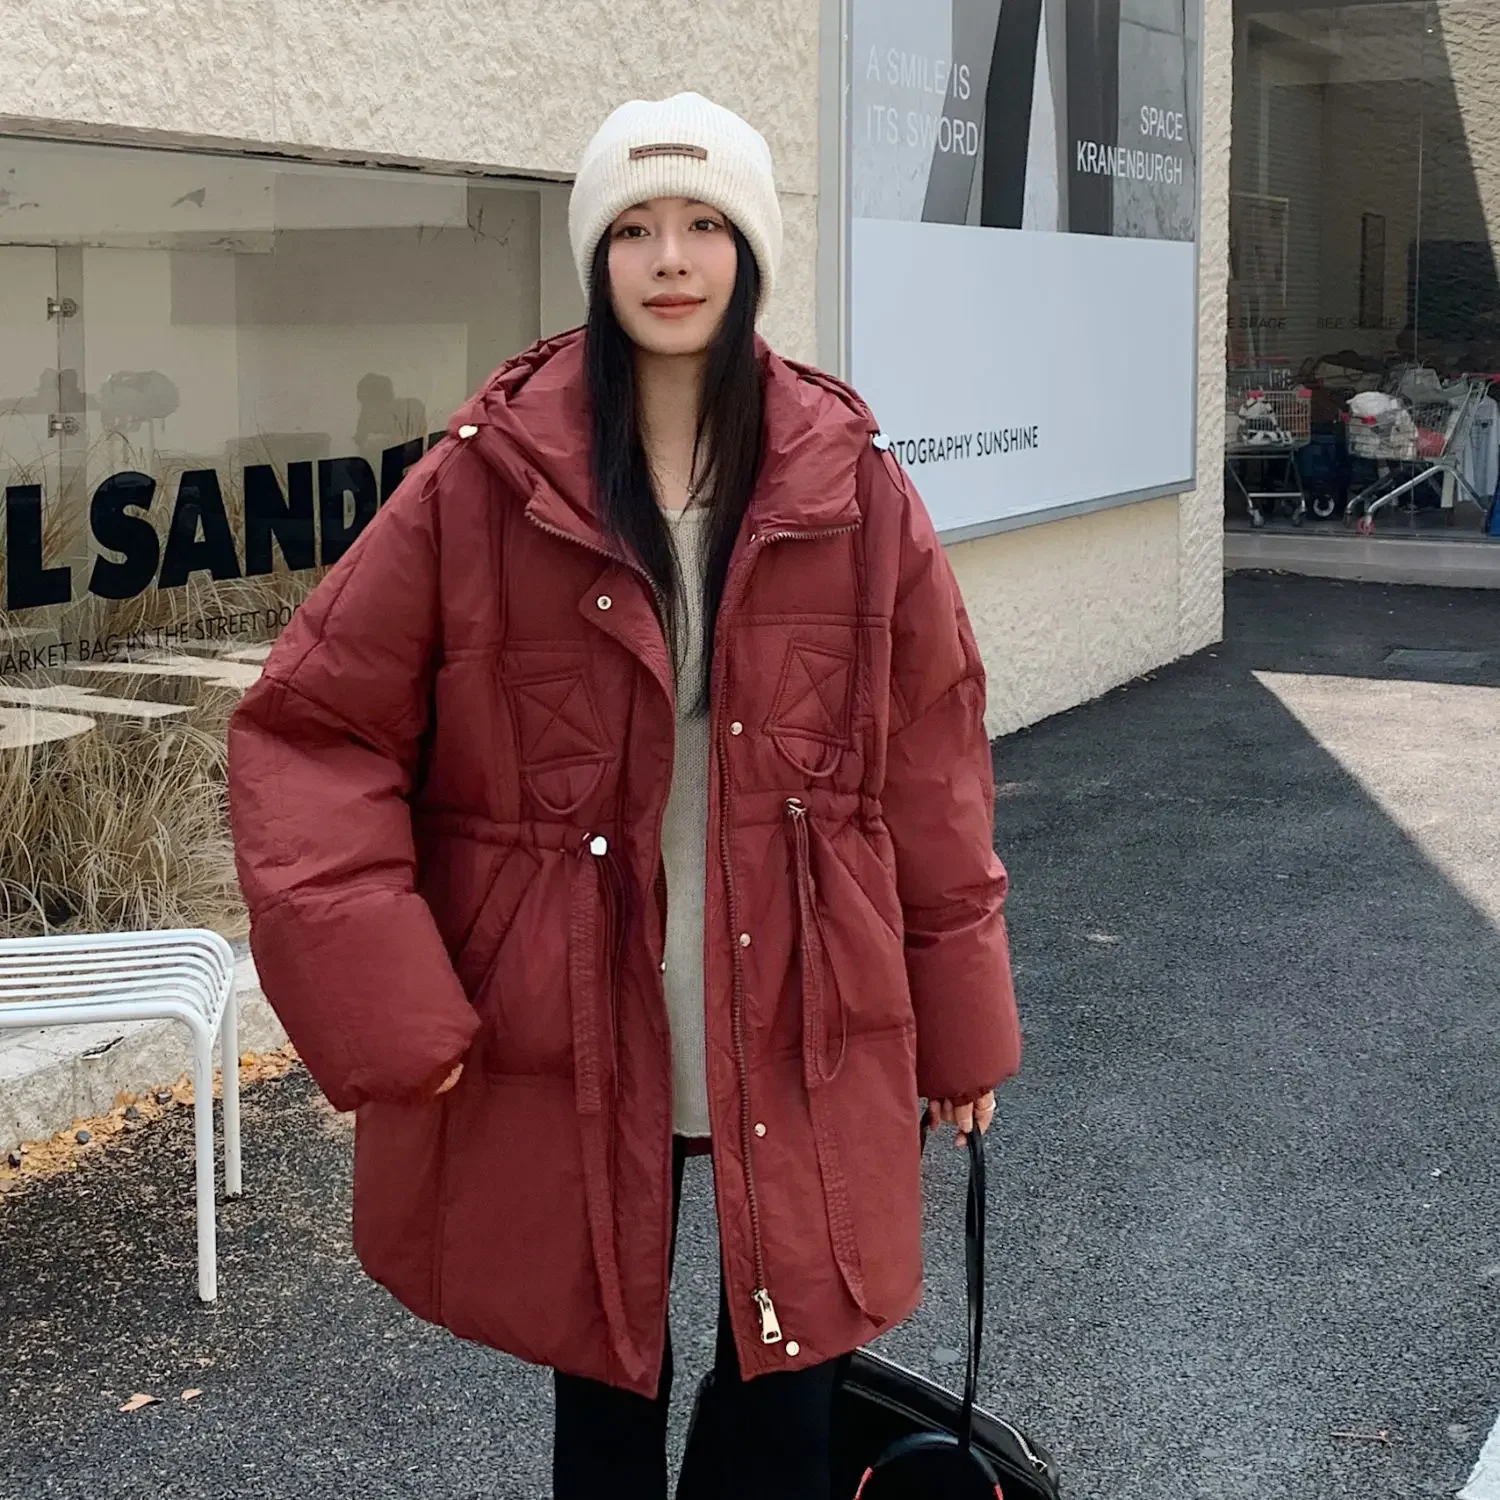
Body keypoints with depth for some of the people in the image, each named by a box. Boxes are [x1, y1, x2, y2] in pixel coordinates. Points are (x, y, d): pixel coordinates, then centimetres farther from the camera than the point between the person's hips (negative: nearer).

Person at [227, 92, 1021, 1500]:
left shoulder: (849, 486, -2)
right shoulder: (485, 484, -7)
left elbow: (929, 759, 4)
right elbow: (310, 735, -6)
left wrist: (961, 1023, 7)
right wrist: (380, 1004, -15)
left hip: (795, 1047, 1)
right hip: (567, 1054, -1)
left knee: (788, 1386, 11)